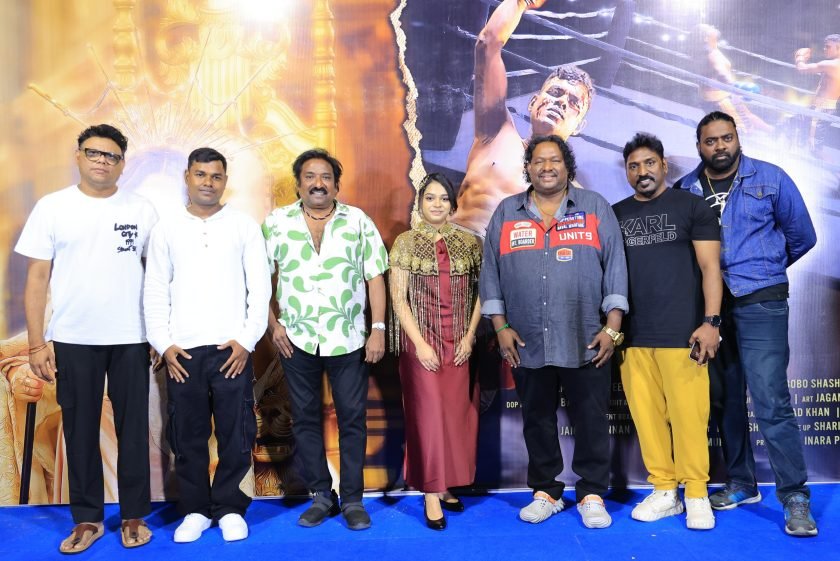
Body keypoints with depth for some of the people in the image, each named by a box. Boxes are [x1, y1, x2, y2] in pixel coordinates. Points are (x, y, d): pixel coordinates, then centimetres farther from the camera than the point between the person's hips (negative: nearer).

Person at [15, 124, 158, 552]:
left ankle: (134, 515, 22)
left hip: (131, 339, 0)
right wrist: (36, 343, -3)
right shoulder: (52, 207, 2)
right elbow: (37, 278, 1)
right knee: (80, 430, 10)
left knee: (133, 429, 8)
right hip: (73, 340, 0)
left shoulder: (141, 210, 3)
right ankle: (87, 517, 24)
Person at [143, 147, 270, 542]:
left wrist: (247, 340, -7)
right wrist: (163, 344, -3)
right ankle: (194, 510, 22)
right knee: (187, 436, 8)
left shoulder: (244, 226, 4)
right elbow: (155, 292, 7)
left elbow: (260, 288, 1)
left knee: (235, 434, 3)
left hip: (232, 349, -1)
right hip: (182, 351, 2)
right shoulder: (166, 229, 9)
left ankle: (230, 509, 17)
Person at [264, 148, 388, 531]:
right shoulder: (277, 223, 2)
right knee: (305, 419, 10)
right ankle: (320, 495, 25)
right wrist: (273, 322, -3)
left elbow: (375, 277, -2)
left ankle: (352, 499, 18)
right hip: (297, 341, 1)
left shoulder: (358, 221, 0)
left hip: (349, 341, -1)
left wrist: (378, 328, -8)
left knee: (352, 419, 4)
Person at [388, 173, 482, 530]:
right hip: (421, 340, -2)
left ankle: (446, 484, 19)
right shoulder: (405, 243, 0)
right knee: (429, 414, -4)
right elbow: (398, 299, -4)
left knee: (457, 413, 5)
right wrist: (420, 344, -11)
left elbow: (480, 294, 6)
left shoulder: (469, 243, 6)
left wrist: (469, 336, -4)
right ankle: (431, 493, 6)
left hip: (460, 342, 3)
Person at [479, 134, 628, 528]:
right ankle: (545, 492, 27)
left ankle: (592, 495, 21)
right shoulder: (506, 214, 8)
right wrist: (501, 326, 1)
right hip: (527, 344, 2)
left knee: (591, 420, 5)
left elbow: (615, 268, 1)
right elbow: (491, 273, 7)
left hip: (585, 342, -1)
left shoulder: (595, 208, 5)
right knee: (537, 420, 12)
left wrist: (612, 327, -5)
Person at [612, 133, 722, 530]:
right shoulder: (616, 214, 13)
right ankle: (664, 490, 17)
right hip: (632, 336, 3)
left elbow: (710, 267, 0)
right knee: (645, 415, 4)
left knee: (688, 414, -2)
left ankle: (697, 494, 12)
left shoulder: (692, 207, 5)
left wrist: (711, 321, -9)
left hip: (681, 333, -3)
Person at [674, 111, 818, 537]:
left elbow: (802, 236, 9)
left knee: (771, 402, -9)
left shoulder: (770, 178, 1)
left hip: (760, 304, -3)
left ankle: (795, 497, 2)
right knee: (724, 399, 11)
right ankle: (741, 484, 26)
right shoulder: (685, 190, 6)